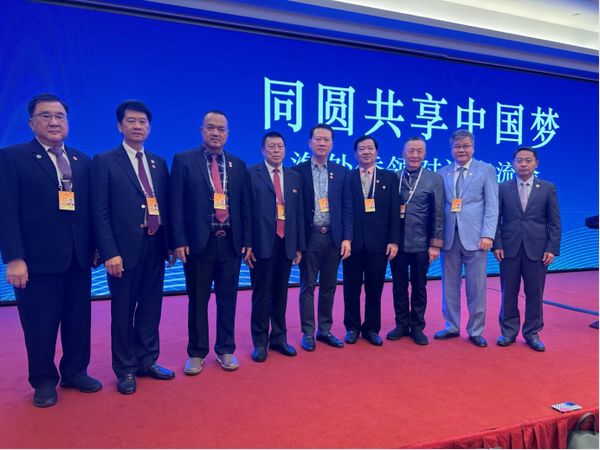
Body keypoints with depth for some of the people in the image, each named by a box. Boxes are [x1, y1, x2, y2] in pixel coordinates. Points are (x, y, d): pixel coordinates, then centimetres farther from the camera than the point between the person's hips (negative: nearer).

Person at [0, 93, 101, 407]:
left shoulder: (82, 161, 11)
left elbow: (90, 208, 10)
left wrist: (96, 246, 5)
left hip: (79, 258, 4)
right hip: (37, 259, -4)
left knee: (79, 321, 13)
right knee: (40, 325, 9)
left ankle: (75, 372, 31)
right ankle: (44, 381, 27)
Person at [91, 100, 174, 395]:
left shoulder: (158, 163, 12)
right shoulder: (104, 162, -2)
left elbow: (165, 206, 12)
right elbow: (100, 213, -8)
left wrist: (170, 242, 6)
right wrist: (110, 253, -14)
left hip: (155, 247, 4)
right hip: (125, 249, -4)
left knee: (150, 308, 13)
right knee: (123, 312, 8)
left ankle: (147, 362, 29)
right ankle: (125, 370, 23)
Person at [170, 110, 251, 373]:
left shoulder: (238, 165, 9)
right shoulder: (183, 160, 0)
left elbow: (245, 205, 9)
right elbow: (176, 204, -4)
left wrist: (247, 240, 3)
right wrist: (179, 241, -11)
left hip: (231, 243, 3)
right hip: (198, 242, -2)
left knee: (227, 299, 11)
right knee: (198, 300, 9)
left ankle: (225, 350, 26)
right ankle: (197, 353, 24)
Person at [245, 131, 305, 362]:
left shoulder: (294, 177, 12)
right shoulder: (251, 174, -1)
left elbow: (298, 213, 11)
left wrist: (299, 246, 8)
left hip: (286, 244, 4)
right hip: (261, 244, -4)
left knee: (280, 293, 12)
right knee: (261, 294, 6)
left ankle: (279, 338, 25)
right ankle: (260, 342, 19)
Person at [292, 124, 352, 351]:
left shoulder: (341, 172, 8)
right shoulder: (298, 171, 0)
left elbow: (347, 207, 6)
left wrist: (347, 238, -2)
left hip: (333, 237, 3)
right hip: (309, 237, -3)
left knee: (329, 286, 11)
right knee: (308, 286, 4)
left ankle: (325, 330, 24)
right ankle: (308, 333, 14)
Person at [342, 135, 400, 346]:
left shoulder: (389, 178, 8)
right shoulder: (346, 178, 4)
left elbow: (394, 212, 4)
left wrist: (394, 240, -3)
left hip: (378, 242, 1)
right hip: (353, 242, 0)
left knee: (375, 288, 8)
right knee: (352, 288, 8)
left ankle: (372, 328, 22)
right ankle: (352, 327, 22)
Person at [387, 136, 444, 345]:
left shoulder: (435, 179, 1)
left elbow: (438, 215, -1)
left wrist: (435, 244, -5)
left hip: (421, 244, -1)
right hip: (397, 242, 1)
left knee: (419, 287, 9)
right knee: (399, 286, 10)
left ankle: (417, 327, 23)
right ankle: (401, 324, 24)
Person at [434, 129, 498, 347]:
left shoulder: (486, 170, 6)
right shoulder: (442, 173, 11)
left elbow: (492, 205, 0)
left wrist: (487, 234, -10)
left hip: (474, 237, -2)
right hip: (449, 237, 2)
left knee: (476, 287, 3)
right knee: (449, 286, 8)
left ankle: (476, 331, 17)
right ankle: (452, 327, 22)